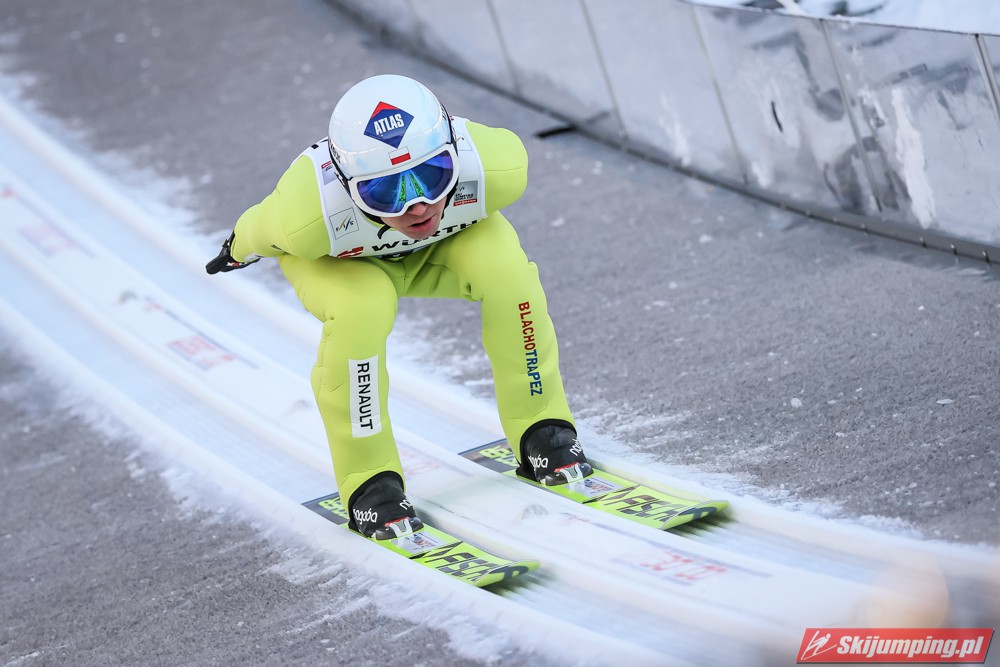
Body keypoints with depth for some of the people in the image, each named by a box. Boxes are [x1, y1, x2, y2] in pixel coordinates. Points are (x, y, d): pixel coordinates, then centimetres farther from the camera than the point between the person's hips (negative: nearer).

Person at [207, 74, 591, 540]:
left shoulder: (496, 166, -38)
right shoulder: (308, 215, -43)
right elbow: (257, 231, -19)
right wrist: (239, 250, 4)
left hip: (449, 240, 2)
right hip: (343, 261, -2)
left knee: (504, 266, -26)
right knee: (361, 308, -32)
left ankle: (541, 431, -4)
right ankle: (367, 480, -12)